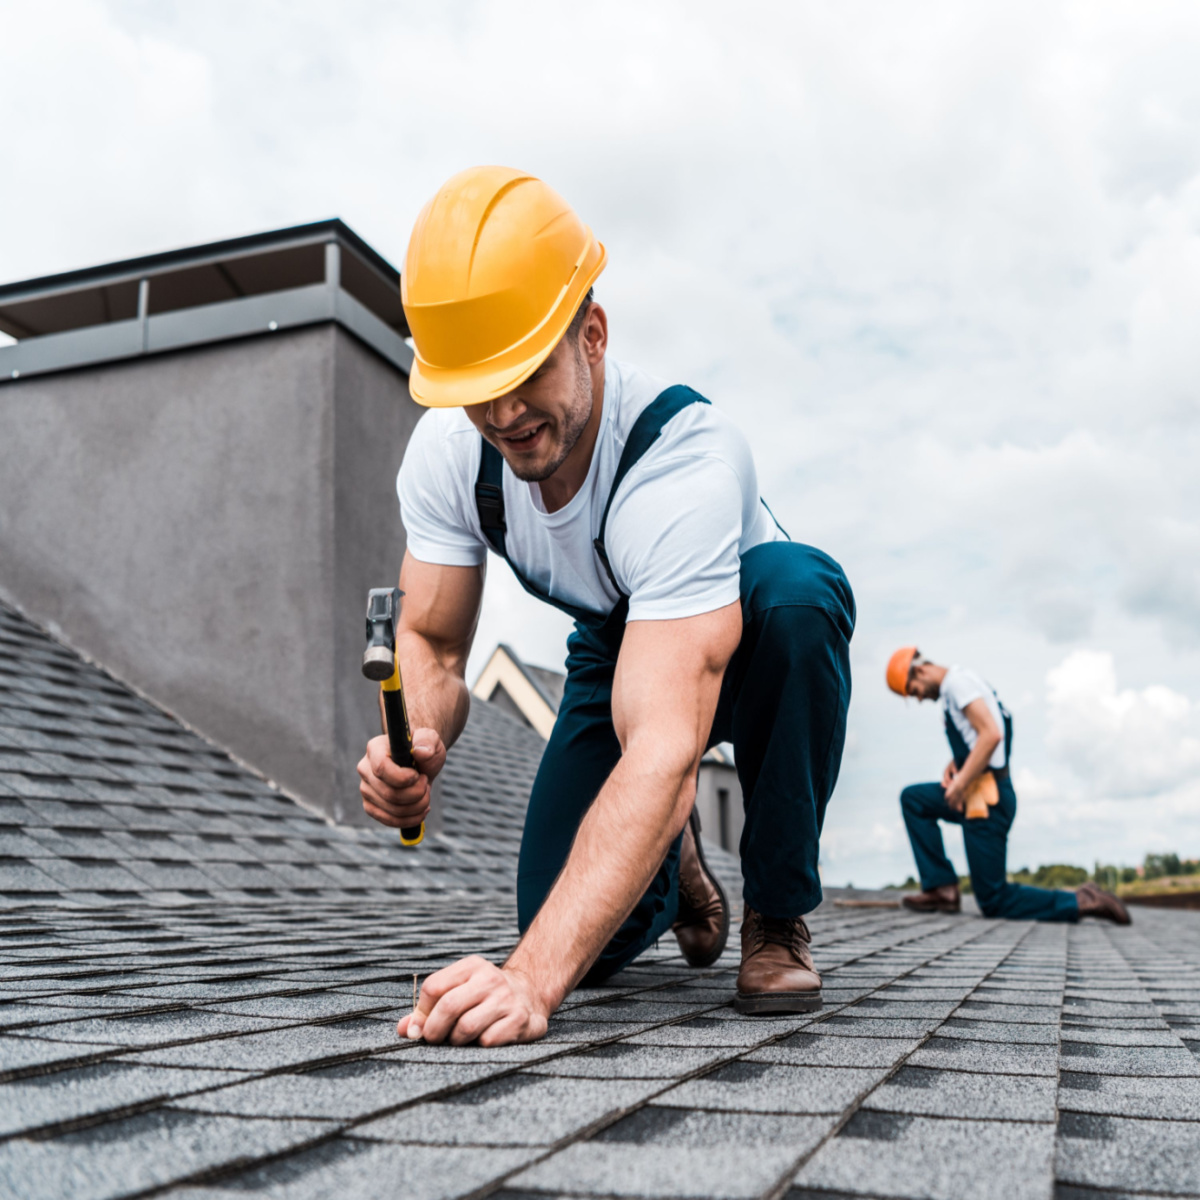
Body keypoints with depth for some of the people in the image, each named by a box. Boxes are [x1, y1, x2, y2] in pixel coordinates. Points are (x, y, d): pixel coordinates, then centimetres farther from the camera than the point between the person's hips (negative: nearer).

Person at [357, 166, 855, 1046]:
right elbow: (433, 644, -13)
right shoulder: (446, 450, -22)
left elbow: (664, 750, -50)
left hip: (753, 643, -3)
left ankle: (778, 917, -17)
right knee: (588, 945, -13)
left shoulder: (686, 457, -41)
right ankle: (675, 864, 27)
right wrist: (414, 745, -38)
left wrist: (533, 975, -59)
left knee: (795, 584, -41)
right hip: (616, 646, 3)